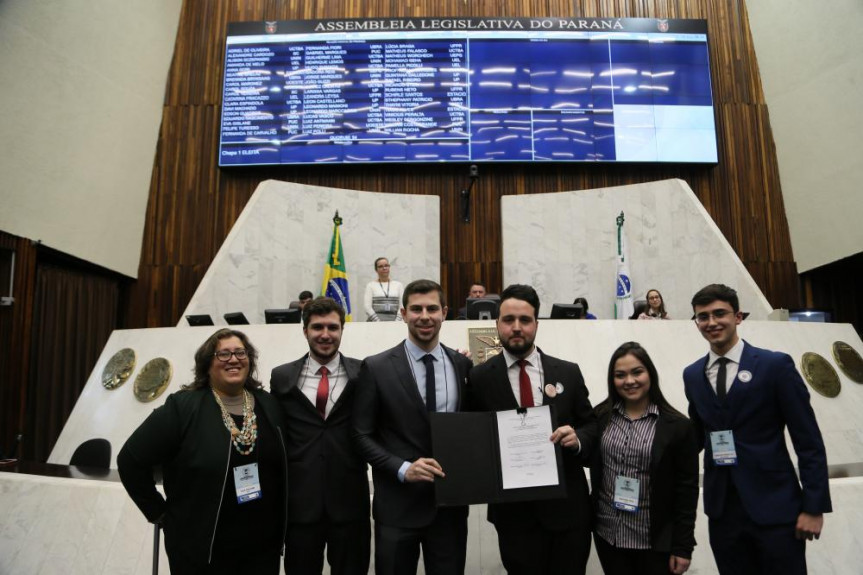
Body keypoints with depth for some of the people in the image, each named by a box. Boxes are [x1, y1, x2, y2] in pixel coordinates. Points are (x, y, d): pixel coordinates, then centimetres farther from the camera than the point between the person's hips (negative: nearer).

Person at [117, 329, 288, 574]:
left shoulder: (269, 405, 2)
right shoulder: (182, 407, -11)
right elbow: (130, 461, -6)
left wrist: (280, 529, 7)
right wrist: (159, 513, -3)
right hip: (201, 551, -3)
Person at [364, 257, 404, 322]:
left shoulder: (398, 285, 12)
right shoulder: (371, 285, 8)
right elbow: (367, 307, -1)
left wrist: (396, 322, -7)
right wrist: (379, 323, -11)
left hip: (394, 321, 1)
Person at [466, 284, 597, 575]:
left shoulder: (568, 373, 2)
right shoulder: (480, 378, -3)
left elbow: (591, 424, 6)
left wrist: (578, 439, -15)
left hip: (567, 505, 2)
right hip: (513, 509, -1)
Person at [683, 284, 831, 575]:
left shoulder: (776, 365, -6)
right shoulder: (692, 375, 7)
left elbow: (809, 441, -6)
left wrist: (814, 506, -8)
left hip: (774, 506, -3)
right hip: (722, 510, 4)